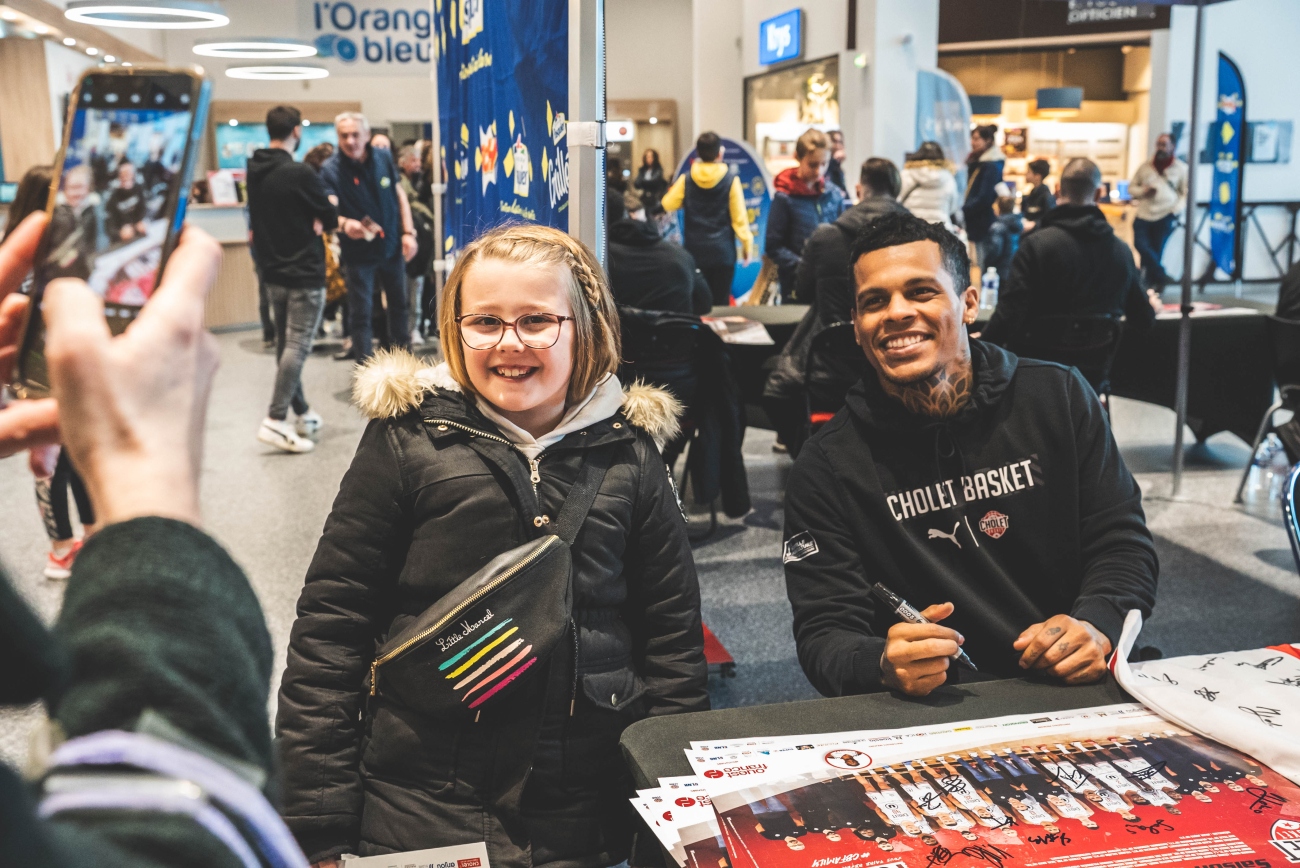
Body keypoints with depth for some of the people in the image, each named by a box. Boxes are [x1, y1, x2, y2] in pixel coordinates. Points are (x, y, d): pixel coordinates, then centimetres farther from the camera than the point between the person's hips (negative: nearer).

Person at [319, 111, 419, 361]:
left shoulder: (383, 157, -3)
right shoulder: (331, 169, -16)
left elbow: (399, 195, 6)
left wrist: (408, 232, 0)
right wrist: (344, 223, -51)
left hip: (392, 245, 4)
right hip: (359, 250, -4)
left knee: (398, 303, 18)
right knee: (360, 312, -1)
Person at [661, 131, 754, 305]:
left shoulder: (686, 179, -1)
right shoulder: (731, 179, -7)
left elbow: (666, 205, 6)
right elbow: (739, 216, -6)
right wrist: (747, 245, 3)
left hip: (694, 251, 2)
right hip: (722, 252, -2)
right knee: (720, 302, 1)